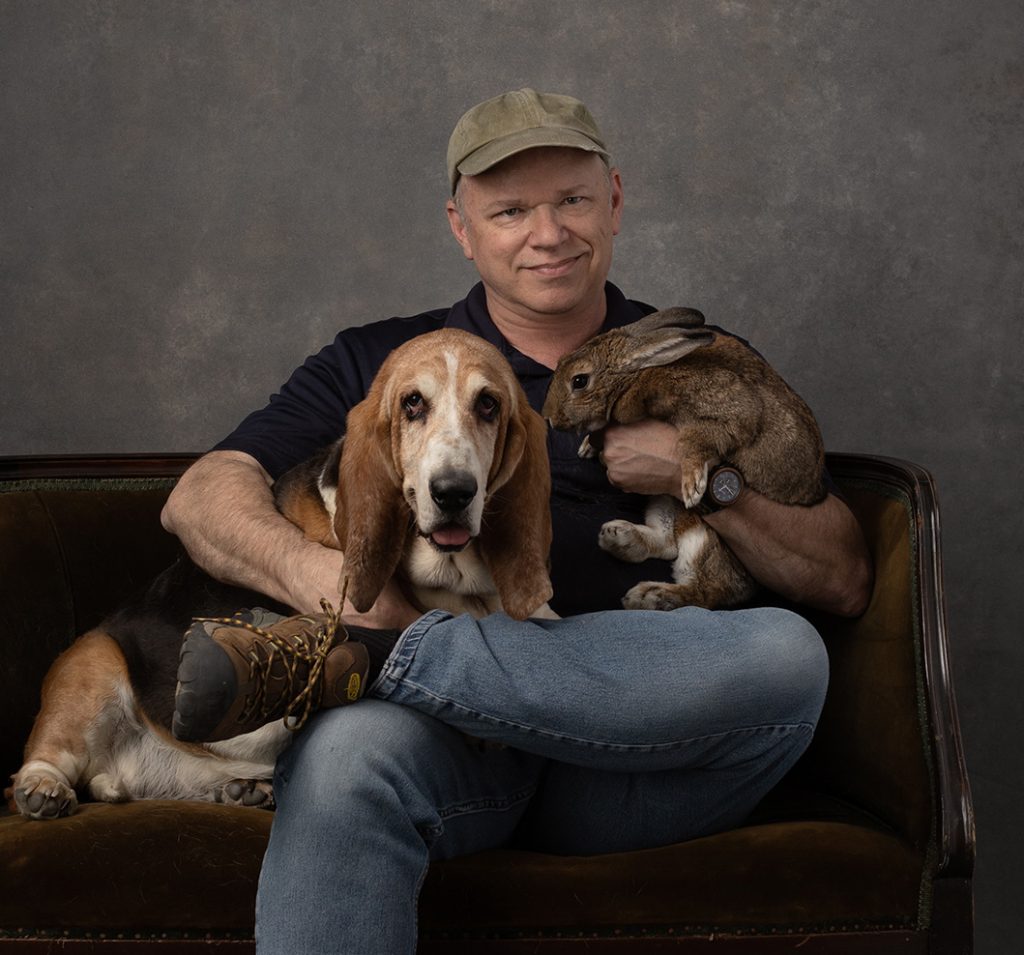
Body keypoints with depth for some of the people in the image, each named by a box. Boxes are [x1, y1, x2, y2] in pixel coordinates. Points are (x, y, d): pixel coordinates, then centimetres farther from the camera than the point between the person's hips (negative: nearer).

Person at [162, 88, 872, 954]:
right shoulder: (381, 362, 17)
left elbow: (845, 581, 14)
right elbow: (202, 495, 5)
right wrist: (314, 571, -17)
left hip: (637, 750, 2)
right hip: (454, 754, -1)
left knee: (786, 656, -30)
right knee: (350, 747, -36)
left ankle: (382, 654, -25)